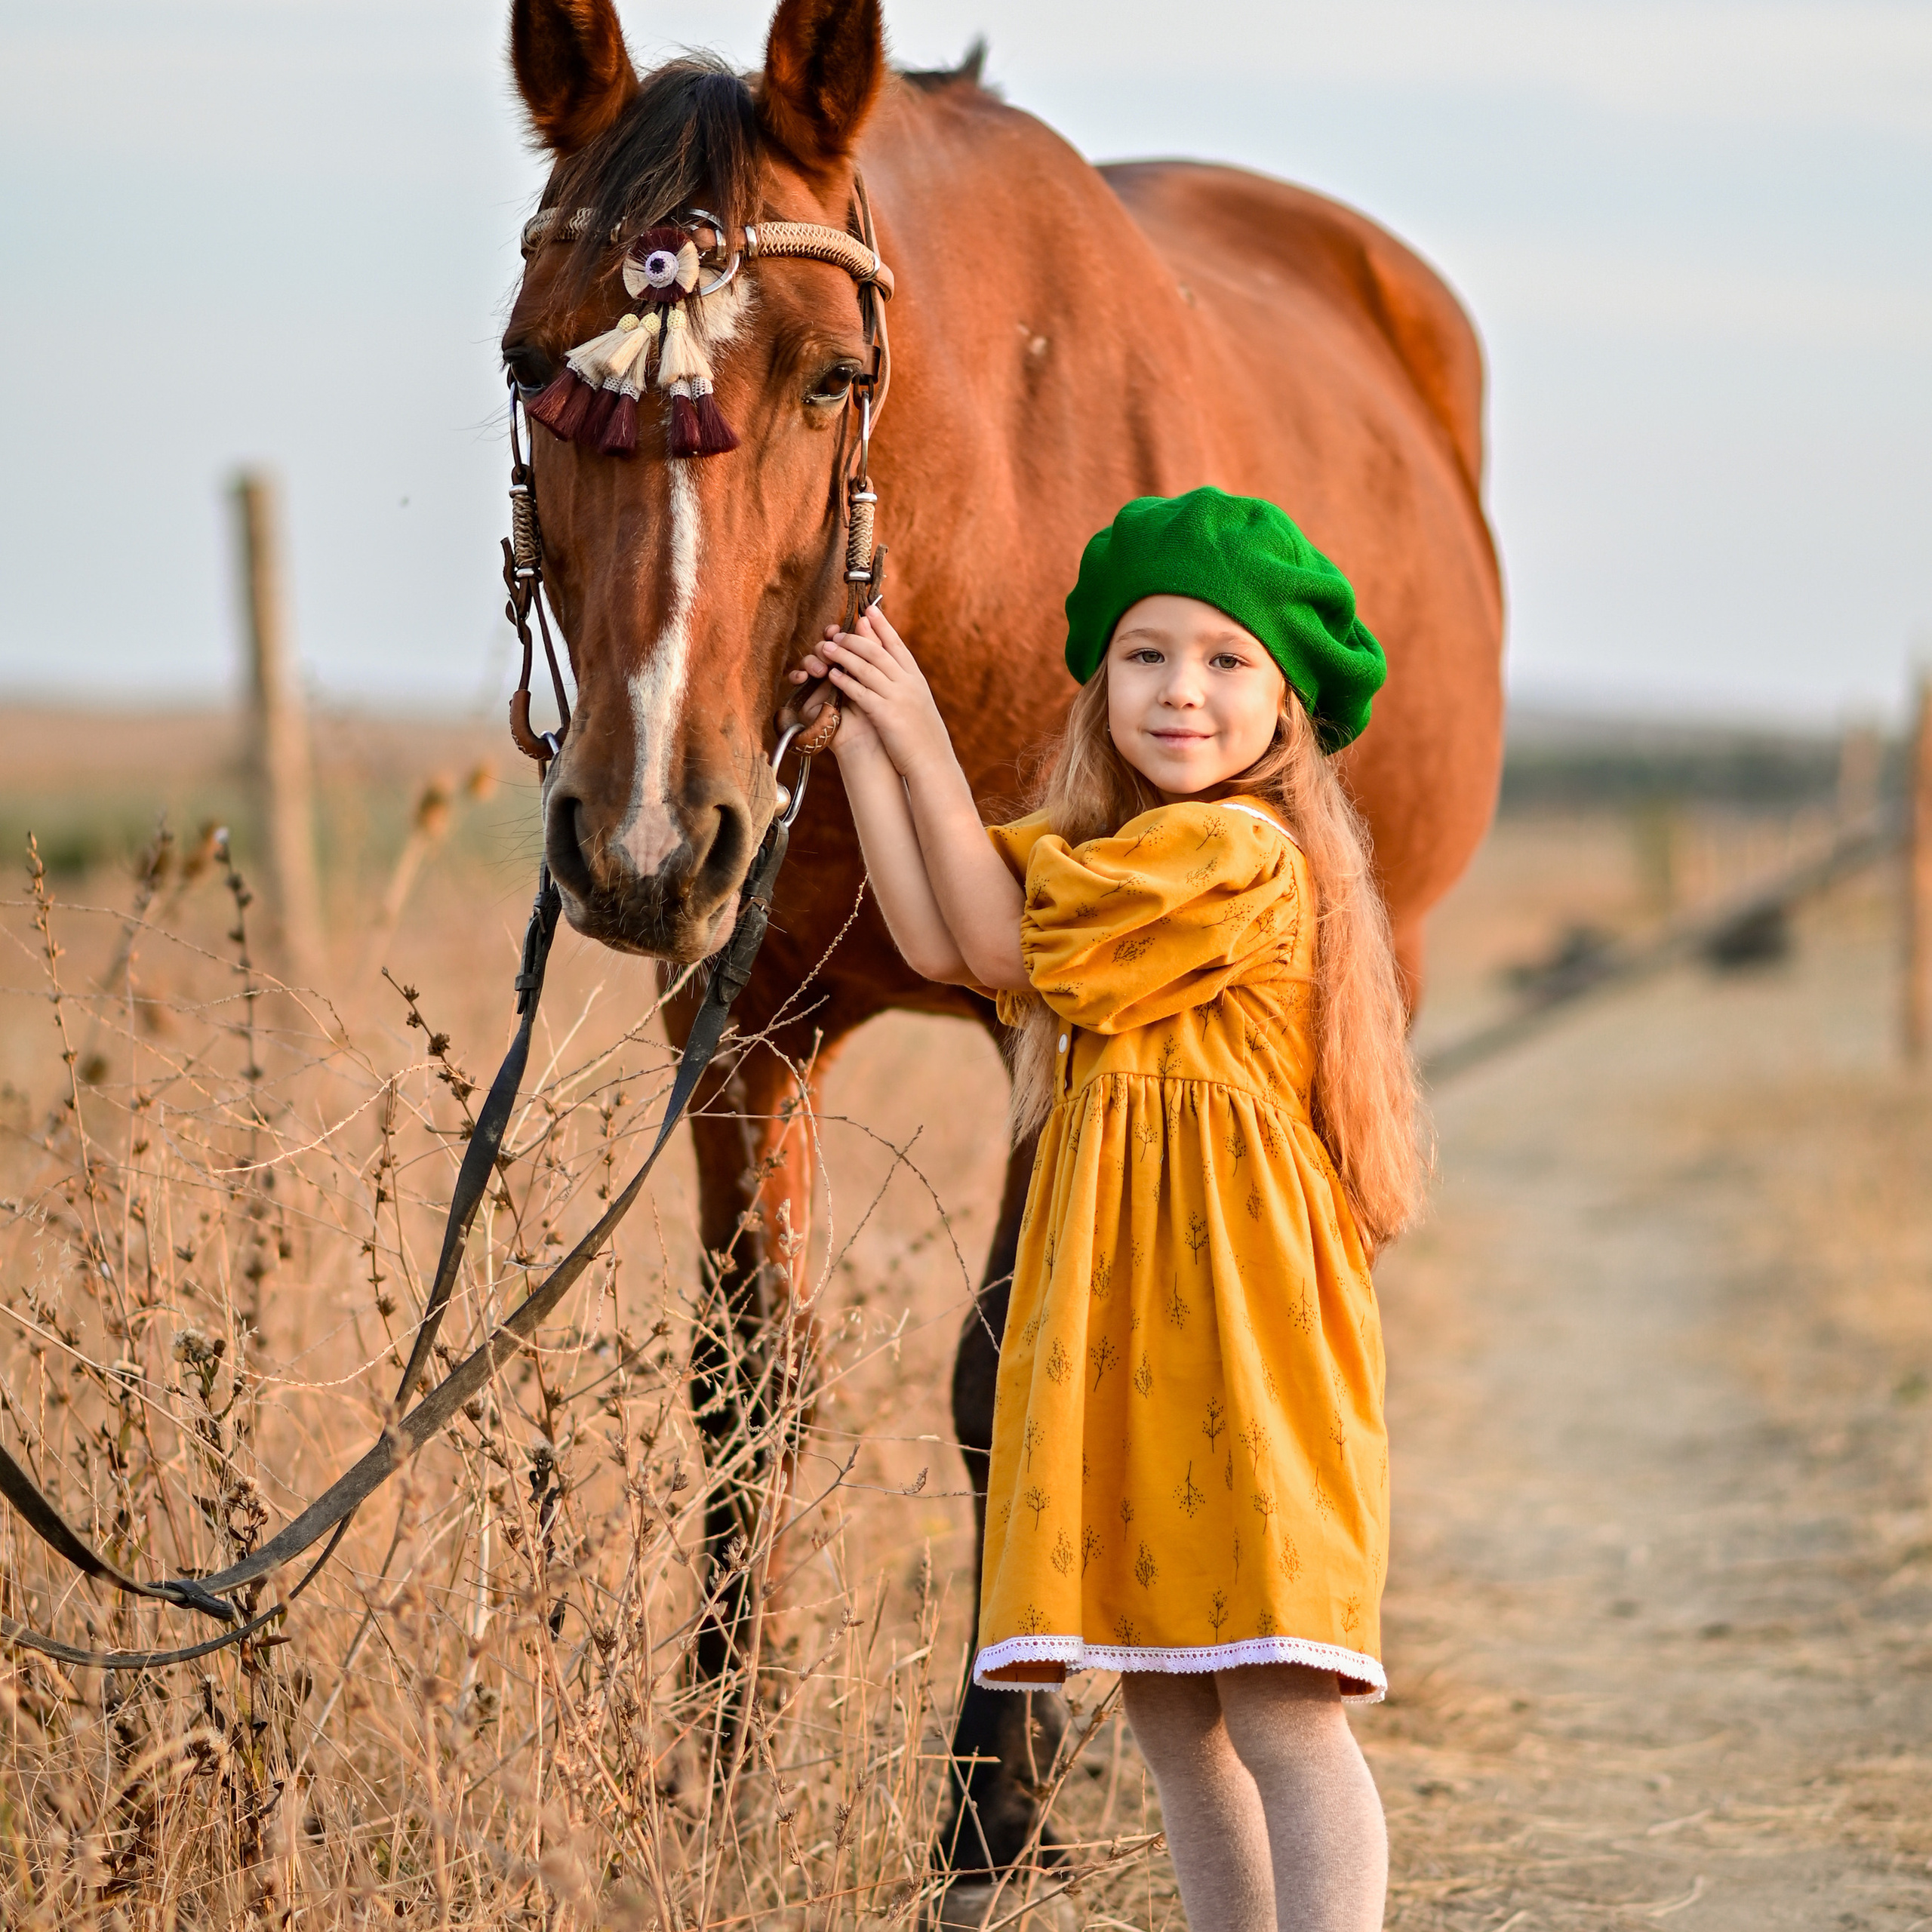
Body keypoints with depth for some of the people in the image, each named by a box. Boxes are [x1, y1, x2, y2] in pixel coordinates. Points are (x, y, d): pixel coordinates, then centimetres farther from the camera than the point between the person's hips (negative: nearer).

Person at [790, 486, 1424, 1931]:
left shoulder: (1240, 851, -12)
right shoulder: (1096, 844, 16)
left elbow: (1004, 944, -10)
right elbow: (936, 940, 5)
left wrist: (925, 746, -1)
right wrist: (857, 739, 3)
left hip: (1235, 1315, -9)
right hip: (1113, 1315, 9)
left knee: (1279, 1707, -11)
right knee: (1168, 1708, 12)